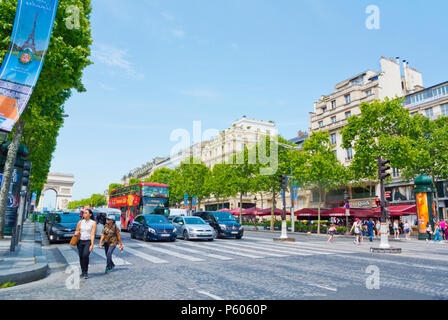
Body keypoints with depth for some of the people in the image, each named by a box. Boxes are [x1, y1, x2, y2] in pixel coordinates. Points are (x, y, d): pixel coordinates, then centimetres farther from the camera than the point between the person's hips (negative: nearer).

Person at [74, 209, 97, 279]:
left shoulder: (93, 223, -2)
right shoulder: (80, 222, 8)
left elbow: (92, 234, -7)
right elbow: (76, 231, 18)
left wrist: (92, 245, -14)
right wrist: (76, 233, -7)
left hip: (88, 241, -4)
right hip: (80, 241, 4)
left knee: (85, 255, -21)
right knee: (81, 257, 7)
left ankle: (86, 272, -9)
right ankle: (82, 272, 24)